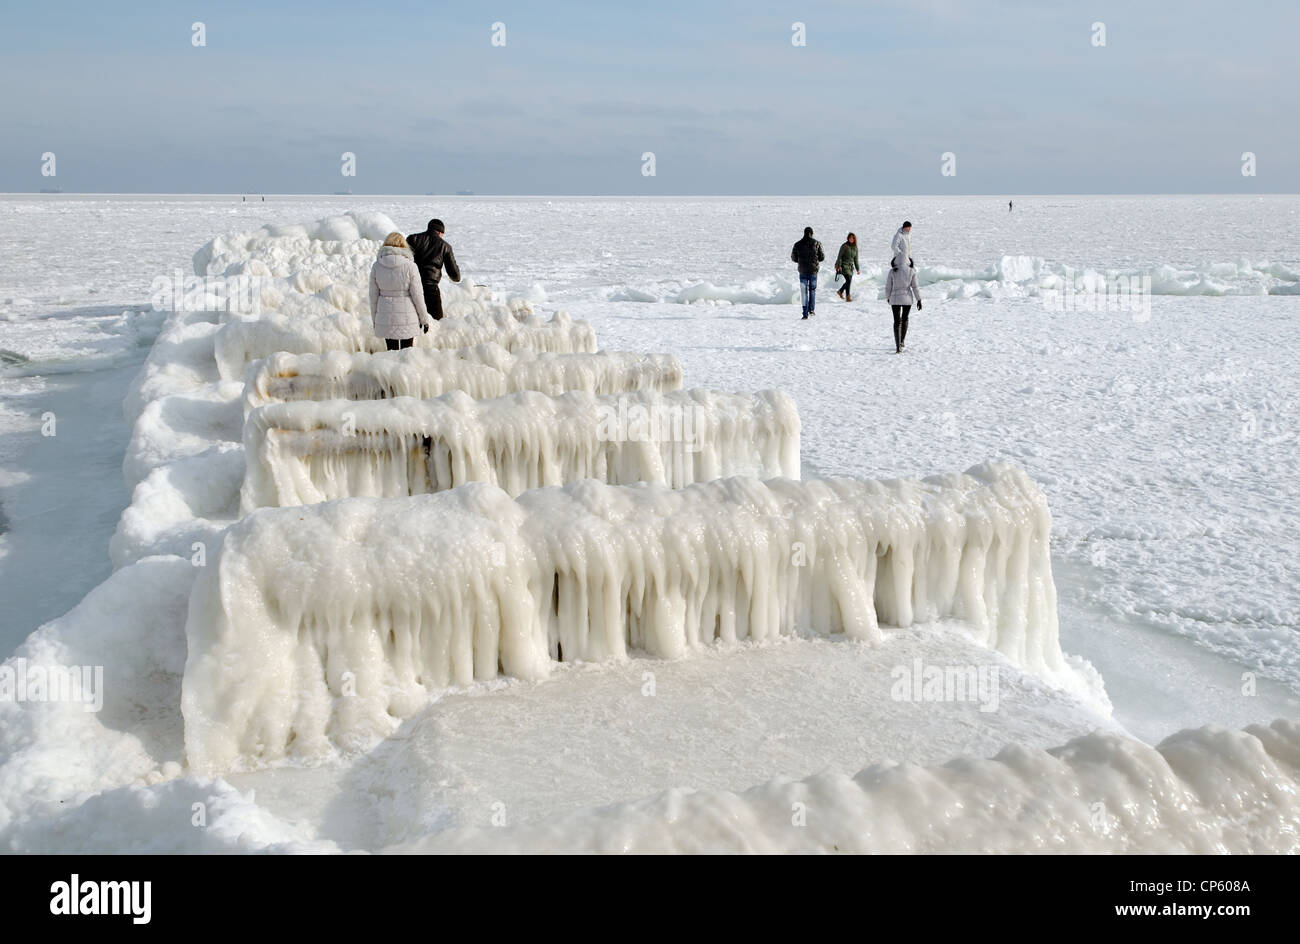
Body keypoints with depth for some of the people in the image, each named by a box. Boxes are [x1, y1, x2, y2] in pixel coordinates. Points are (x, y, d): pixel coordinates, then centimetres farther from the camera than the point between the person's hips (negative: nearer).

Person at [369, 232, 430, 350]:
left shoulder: (376, 266, -3)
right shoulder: (410, 266, -12)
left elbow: (373, 295, 3)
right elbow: (417, 295, -8)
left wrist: (374, 318, 14)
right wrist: (424, 319, 3)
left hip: (385, 317, 2)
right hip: (407, 318, -2)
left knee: (392, 350, 12)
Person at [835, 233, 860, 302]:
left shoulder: (855, 247, 9)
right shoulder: (844, 246, -7)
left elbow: (856, 259, 14)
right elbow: (839, 256, -9)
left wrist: (857, 269, 13)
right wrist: (839, 266, -18)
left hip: (850, 266, 6)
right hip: (844, 265, -6)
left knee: (849, 281, 9)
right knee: (848, 280, -17)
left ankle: (840, 291, 35)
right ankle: (848, 297, -16)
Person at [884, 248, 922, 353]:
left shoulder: (892, 271, -9)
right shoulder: (911, 271, -7)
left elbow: (888, 287, -4)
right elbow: (915, 287, -5)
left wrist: (888, 298, 13)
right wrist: (918, 300, 2)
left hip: (895, 299, -1)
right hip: (907, 298, 1)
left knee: (897, 322, 3)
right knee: (904, 319, 22)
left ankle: (898, 346, -9)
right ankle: (902, 341, 34)